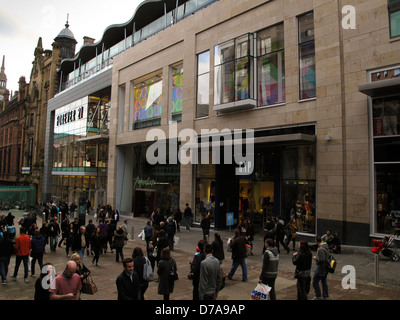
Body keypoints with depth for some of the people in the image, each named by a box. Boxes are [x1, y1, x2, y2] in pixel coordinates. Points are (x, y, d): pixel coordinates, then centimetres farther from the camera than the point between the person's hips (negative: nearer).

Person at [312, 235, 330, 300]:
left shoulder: (320, 249, -29)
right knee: (324, 282, 20)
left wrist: (315, 258, -13)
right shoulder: (326, 245, 1)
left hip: (321, 268, -9)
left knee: (315, 282, 6)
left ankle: (318, 296, 15)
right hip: (326, 267, 9)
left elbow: (321, 260, -30)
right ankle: (326, 296, 30)